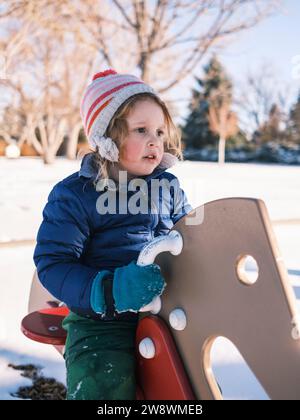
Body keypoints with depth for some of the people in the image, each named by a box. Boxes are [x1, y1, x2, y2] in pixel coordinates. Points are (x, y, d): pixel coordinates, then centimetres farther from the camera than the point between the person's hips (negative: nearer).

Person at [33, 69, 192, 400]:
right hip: (100, 319, -4)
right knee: (102, 385, -24)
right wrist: (108, 290, -26)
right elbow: (52, 264, -12)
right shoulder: (74, 195, -7)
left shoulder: (168, 187, 9)